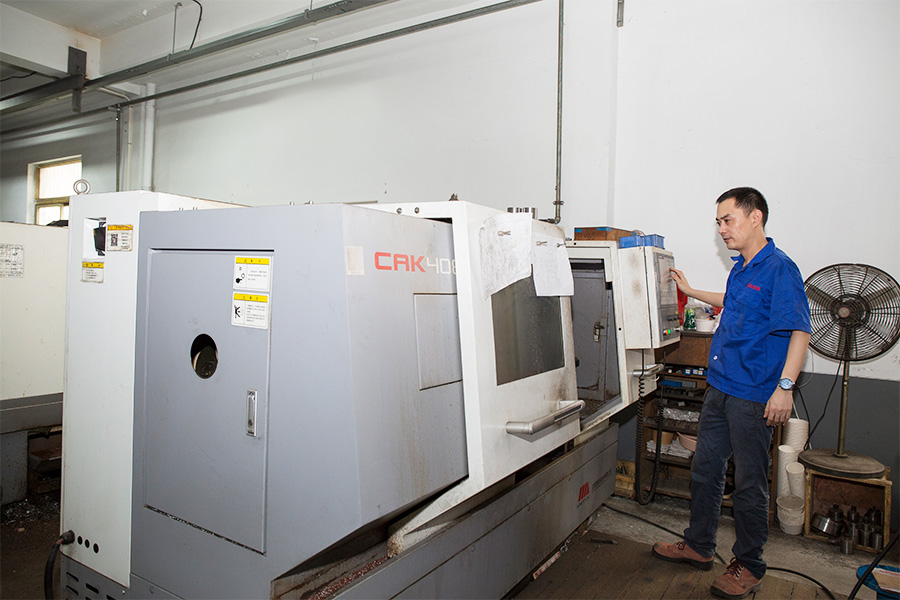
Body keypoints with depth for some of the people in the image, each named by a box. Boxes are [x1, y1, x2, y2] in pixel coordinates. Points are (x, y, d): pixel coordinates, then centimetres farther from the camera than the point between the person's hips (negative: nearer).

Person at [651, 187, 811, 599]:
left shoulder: (779, 268, -14)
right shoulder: (740, 269, 12)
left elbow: (799, 331, -18)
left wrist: (784, 386, -24)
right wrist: (692, 292, 38)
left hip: (753, 396, -8)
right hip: (719, 388, 9)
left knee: (749, 485, 5)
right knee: (704, 471, 16)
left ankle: (748, 566, 23)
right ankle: (699, 546, 32)